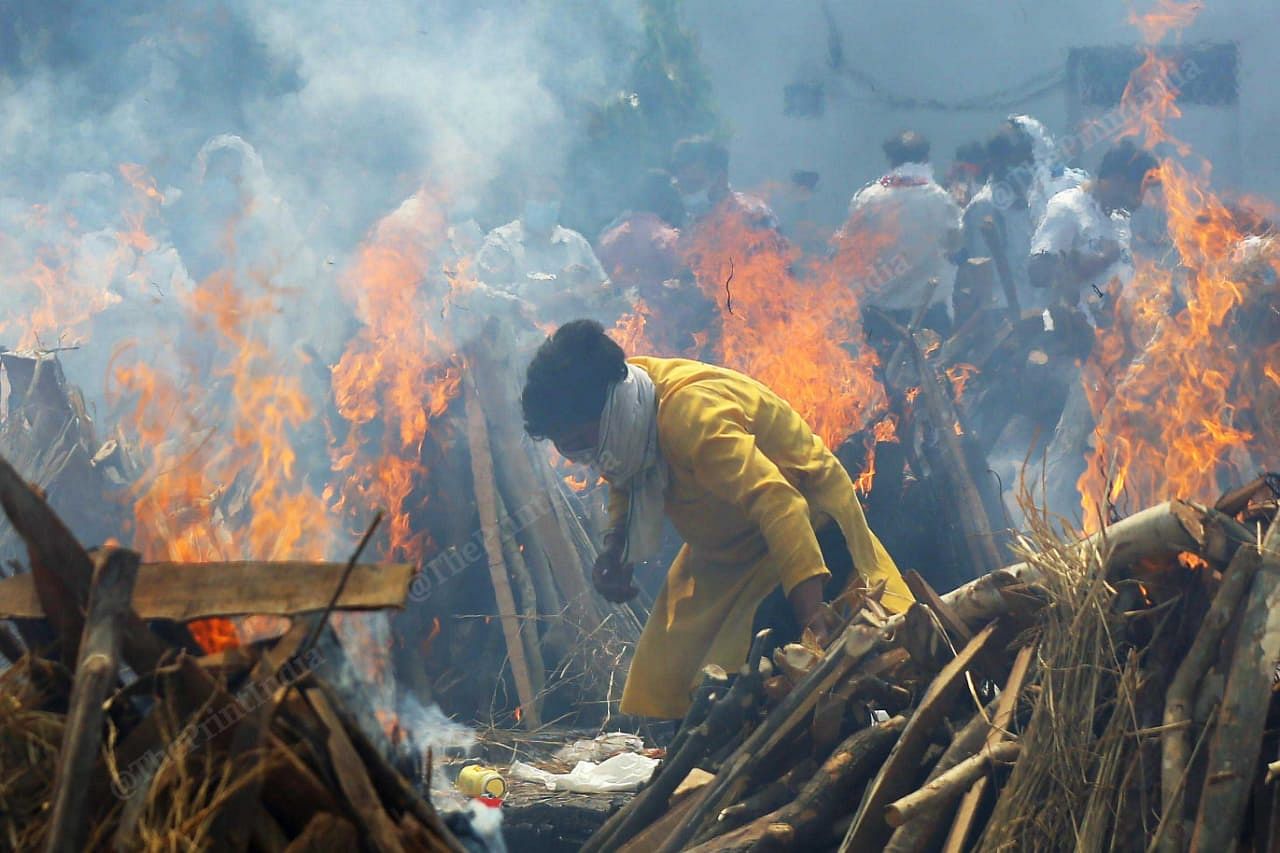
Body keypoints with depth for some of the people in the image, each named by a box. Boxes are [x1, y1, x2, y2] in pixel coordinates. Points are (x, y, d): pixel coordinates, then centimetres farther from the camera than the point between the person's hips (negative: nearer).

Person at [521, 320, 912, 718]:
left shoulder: (690, 412, -35)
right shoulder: (622, 399, -8)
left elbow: (775, 502, -44)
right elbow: (628, 485, 12)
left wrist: (812, 615, -50)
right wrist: (616, 551, -8)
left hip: (807, 526, -9)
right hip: (724, 551, 9)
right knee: (661, 685, 4)